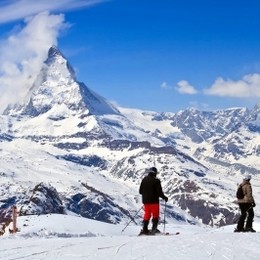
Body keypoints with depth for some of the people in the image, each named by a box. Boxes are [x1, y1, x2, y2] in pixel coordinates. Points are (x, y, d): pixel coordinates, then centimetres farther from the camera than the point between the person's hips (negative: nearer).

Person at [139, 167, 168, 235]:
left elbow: (140, 191, 10)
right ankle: (154, 229, -3)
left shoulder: (144, 180, 6)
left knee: (147, 215, 13)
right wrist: (164, 197, 1)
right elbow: (159, 192, -14)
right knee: (155, 215, 5)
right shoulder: (156, 180, -12)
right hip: (154, 201, -5)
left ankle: (145, 229, 9)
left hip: (145, 201, 5)